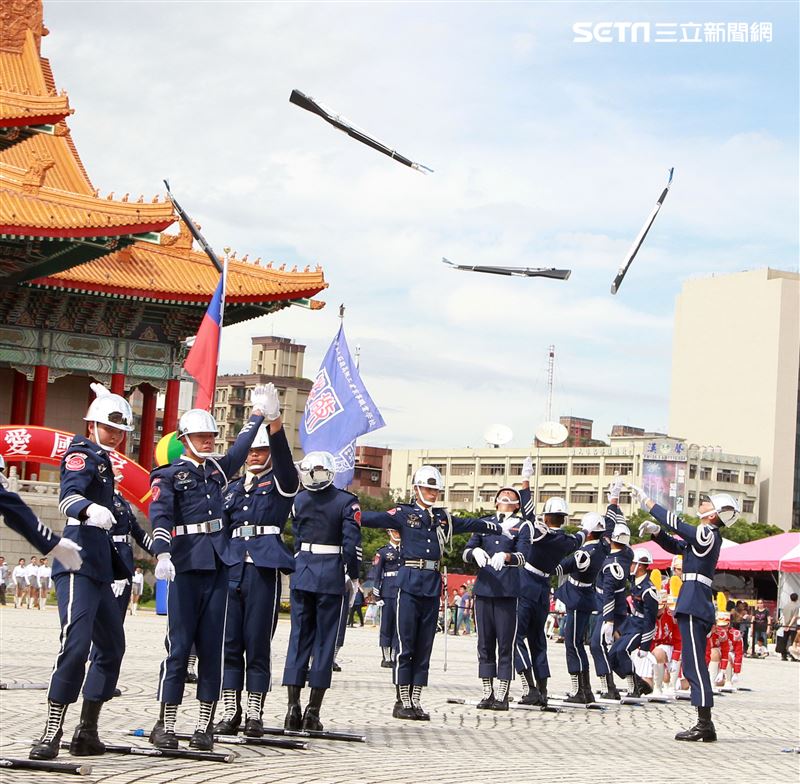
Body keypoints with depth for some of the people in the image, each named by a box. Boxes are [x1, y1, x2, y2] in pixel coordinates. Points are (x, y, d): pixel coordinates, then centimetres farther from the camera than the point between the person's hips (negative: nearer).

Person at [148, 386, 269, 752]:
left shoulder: (218, 470, 18)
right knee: (179, 643, -6)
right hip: (186, 564, -6)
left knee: (212, 645, 3)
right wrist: (163, 554, -29)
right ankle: (165, 725, -1)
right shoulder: (169, 475, 0)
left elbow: (240, 449, 30)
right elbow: (159, 514, -14)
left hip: (218, 563, 6)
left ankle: (205, 725, 7)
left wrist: (258, 413, 27)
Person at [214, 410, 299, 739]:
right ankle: (230, 713, 8)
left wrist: (274, 420, -29)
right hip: (231, 568, 4)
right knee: (229, 643, 3)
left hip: (264, 570, -4)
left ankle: (254, 714, 2)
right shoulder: (233, 488, 21)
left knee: (258, 644, -3)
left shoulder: (280, 484, 7)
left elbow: (282, 454, -12)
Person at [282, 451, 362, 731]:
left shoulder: (299, 501, 2)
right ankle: (313, 712, 2)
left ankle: (293, 706, 3)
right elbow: (352, 542, -10)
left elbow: (296, 539, 10)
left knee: (299, 637, 9)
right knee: (325, 640, 3)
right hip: (332, 576, -3)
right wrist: (353, 576, -1)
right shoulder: (347, 502, -7)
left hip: (302, 573, 3)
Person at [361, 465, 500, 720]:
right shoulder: (403, 514, 2)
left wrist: (499, 528, 38)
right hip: (410, 582, -5)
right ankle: (402, 702, 0)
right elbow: (375, 518, -11)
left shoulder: (443, 517, 17)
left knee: (424, 647, 6)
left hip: (433, 586, 5)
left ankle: (415, 700, 10)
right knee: (406, 645, -4)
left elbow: (470, 524, 30)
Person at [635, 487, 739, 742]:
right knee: (694, 666, 11)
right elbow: (675, 545, 26)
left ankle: (704, 724, -10)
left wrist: (646, 500, -3)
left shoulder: (707, 534, -11)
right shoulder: (705, 536, 17)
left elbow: (675, 523, -11)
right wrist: (655, 531, 10)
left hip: (694, 606, -10)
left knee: (695, 665, -9)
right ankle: (705, 725, 13)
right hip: (695, 606, 10)